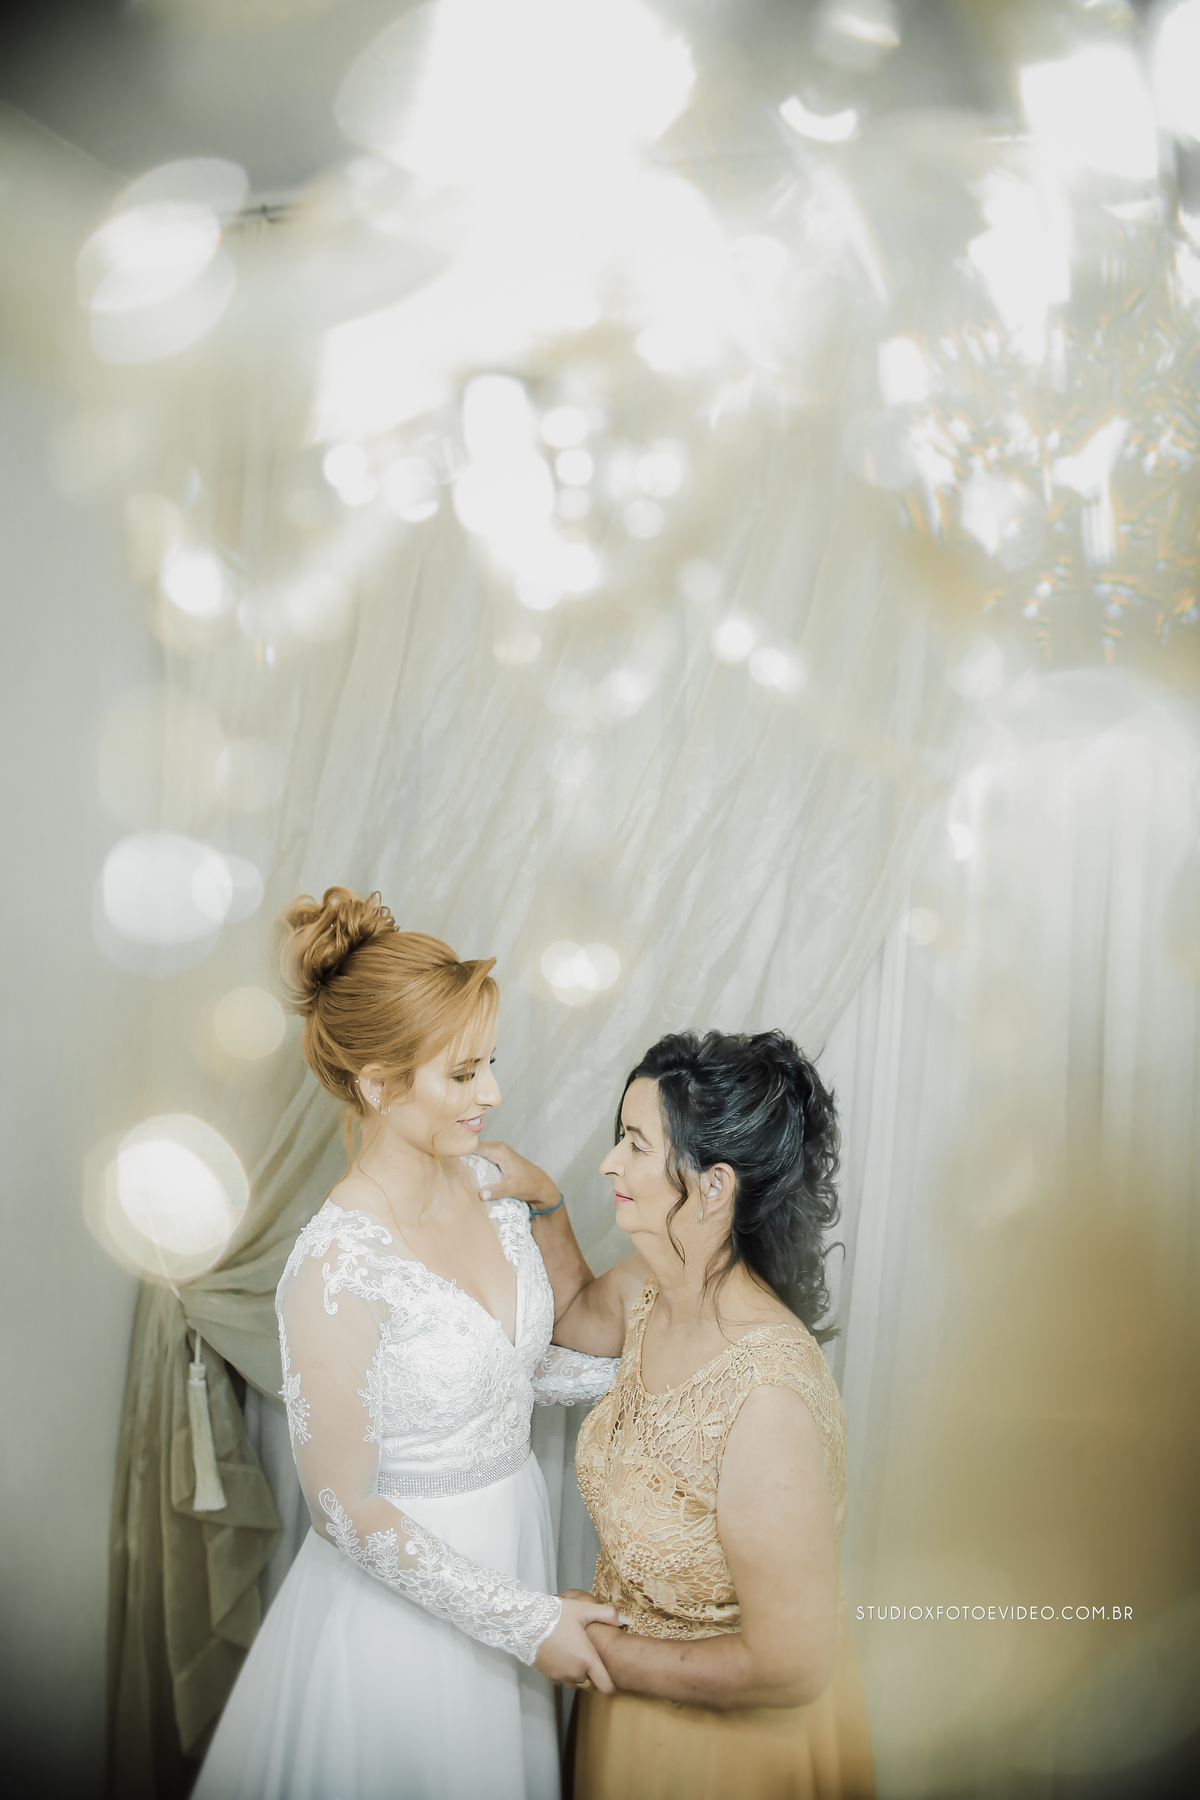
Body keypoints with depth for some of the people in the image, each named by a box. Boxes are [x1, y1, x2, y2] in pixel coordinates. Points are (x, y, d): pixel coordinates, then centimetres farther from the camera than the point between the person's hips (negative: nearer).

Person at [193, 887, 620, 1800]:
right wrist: (524, 1620, -18)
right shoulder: (338, 1270, -28)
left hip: (513, 1541, 6)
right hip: (408, 1586, -6)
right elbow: (346, 1507, -20)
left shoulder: (489, 1183, -7)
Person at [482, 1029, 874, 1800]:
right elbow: (578, 1316, 14)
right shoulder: (651, 1289, -12)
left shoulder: (768, 1395, -36)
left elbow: (790, 1670, -30)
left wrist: (603, 1650, -18)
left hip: (739, 1734, -6)